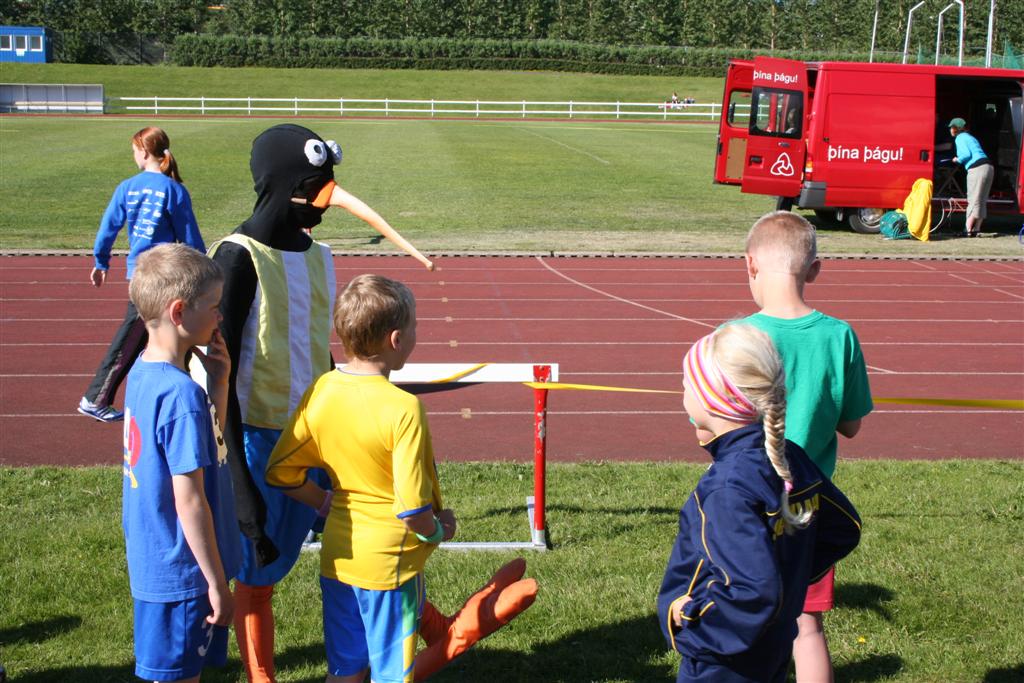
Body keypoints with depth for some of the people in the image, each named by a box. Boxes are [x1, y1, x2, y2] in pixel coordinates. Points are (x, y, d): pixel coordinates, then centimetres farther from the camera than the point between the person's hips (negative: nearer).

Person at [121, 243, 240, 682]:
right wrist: (217, 583, -15)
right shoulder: (182, 394, -25)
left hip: (149, 560, 9)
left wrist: (219, 384, -1)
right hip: (181, 573, -9)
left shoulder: (141, 373, 3)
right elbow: (189, 502, -23)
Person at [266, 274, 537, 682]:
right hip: (389, 564, -5)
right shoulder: (403, 408, -25)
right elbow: (412, 510, -26)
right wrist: (439, 530, -6)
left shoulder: (320, 391, -7)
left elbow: (279, 472, -1)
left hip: (337, 559, 5)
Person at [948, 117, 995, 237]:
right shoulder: (970, 137, 27)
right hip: (988, 167, 9)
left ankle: (968, 229, -10)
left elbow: (967, 154, -13)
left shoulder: (959, 138, 0)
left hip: (977, 168, -9)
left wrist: (958, 160, 5)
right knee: (981, 201, 9)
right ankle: (976, 229, 9)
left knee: (973, 200, -9)